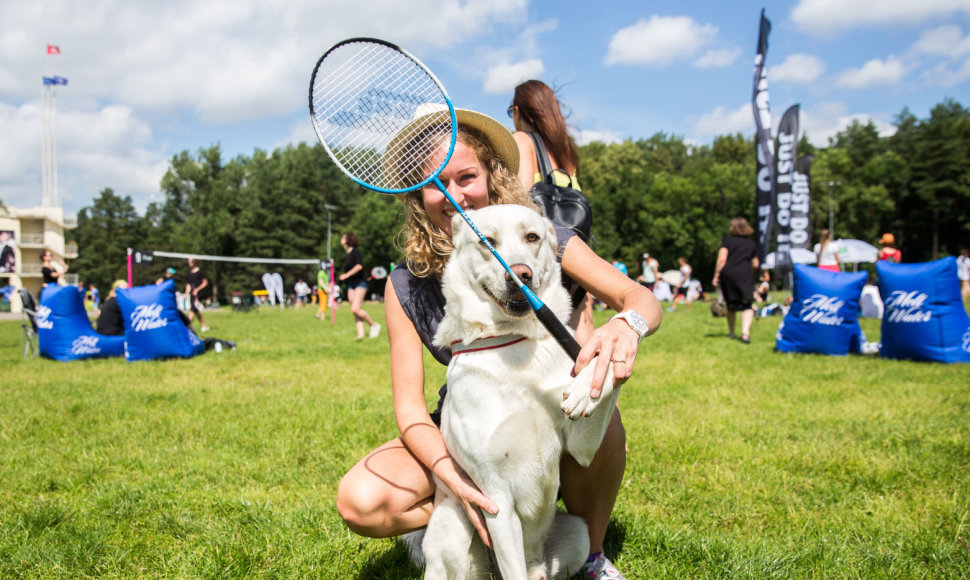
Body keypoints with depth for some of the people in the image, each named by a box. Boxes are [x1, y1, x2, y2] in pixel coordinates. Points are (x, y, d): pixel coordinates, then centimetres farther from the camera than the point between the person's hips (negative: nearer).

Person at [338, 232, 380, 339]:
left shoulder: (355, 251, -8)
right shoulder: (347, 255, 16)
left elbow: (359, 266, -20)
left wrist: (347, 274, -23)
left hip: (360, 283, -8)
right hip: (351, 284, 8)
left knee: (355, 309, -17)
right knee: (355, 311, -1)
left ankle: (374, 325, -1)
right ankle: (360, 333, -2)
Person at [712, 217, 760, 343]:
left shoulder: (727, 240, 6)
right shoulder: (752, 244, 14)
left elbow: (722, 259, -5)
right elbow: (755, 265, 16)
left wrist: (716, 276, -2)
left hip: (728, 273, 0)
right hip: (745, 274, 0)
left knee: (731, 305, 14)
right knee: (746, 305, -3)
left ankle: (731, 332, 25)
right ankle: (745, 332, -22)